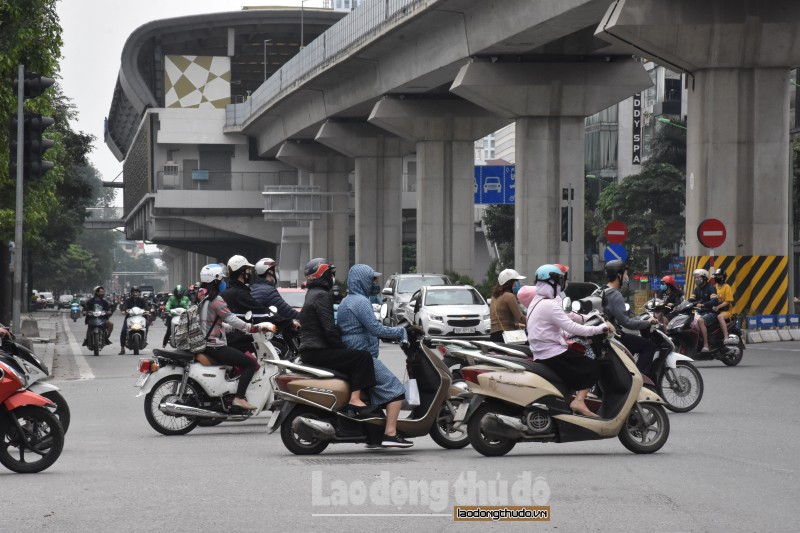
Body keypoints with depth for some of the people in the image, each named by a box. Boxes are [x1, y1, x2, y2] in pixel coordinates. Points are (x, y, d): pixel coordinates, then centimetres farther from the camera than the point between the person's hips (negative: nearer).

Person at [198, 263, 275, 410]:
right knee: (251, 363, -10)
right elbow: (230, 319, -25)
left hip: (203, 345, 10)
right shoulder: (216, 300, -15)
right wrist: (254, 328, -25)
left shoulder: (201, 298, 14)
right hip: (215, 347, -10)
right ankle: (239, 397, -19)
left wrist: (235, 328, 23)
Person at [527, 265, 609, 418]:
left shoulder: (536, 302, 16)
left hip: (541, 355, 10)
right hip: (553, 354, -10)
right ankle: (579, 401, -23)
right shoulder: (549, 305, -16)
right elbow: (571, 327, -21)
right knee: (593, 369, -7)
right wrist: (600, 329, -15)